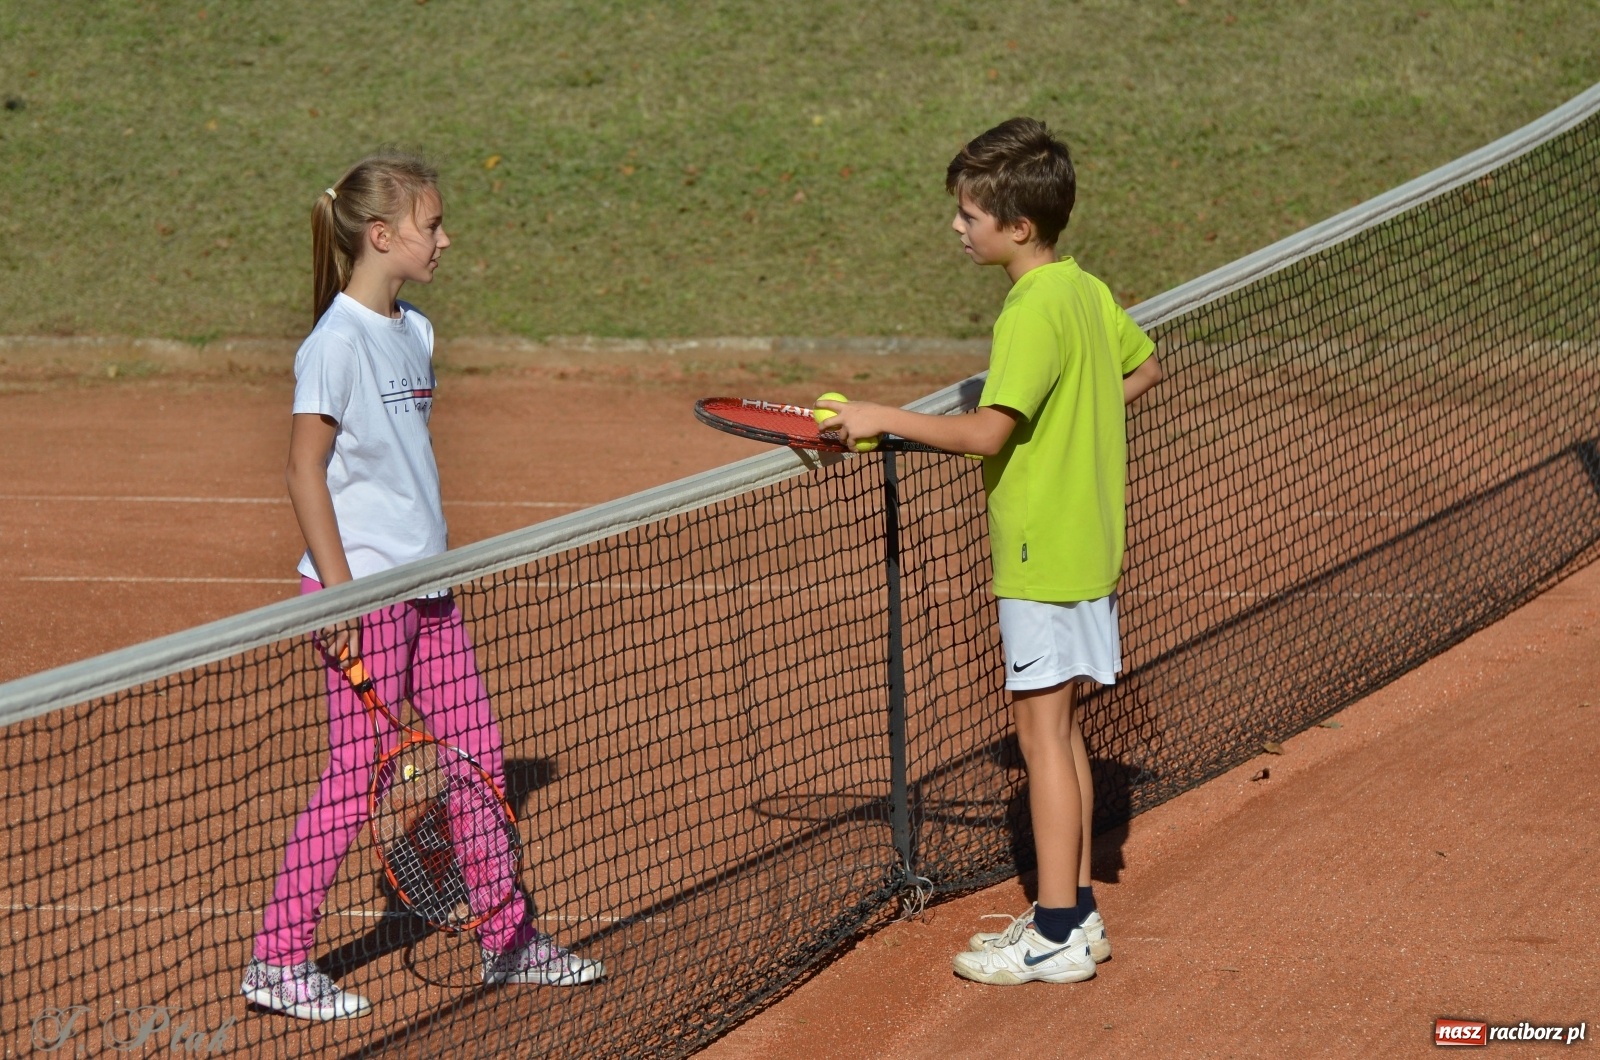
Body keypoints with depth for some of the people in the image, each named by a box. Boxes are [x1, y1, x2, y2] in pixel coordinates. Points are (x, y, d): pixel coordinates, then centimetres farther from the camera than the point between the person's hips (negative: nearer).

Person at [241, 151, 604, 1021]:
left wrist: (432, 562, 18)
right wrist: (339, 589, -19)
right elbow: (304, 472, -16)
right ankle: (276, 962, 4)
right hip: (363, 591, -9)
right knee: (356, 775, -5)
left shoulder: (413, 332, 11)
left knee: (478, 754, 11)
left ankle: (507, 939, 22)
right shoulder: (337, 343, -15)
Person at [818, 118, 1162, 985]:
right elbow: (1144, 367, 24)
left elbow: (985, 434, -27)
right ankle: (1073, 909, 20)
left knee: (1042, 730, -5)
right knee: (1060, 729, 15)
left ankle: (1057, 937, -3)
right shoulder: (1086, 291, 8)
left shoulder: (1034, 314, -20)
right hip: (1088, 546, 9)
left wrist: (887, 419, -19)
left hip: (1043, 557, -9)